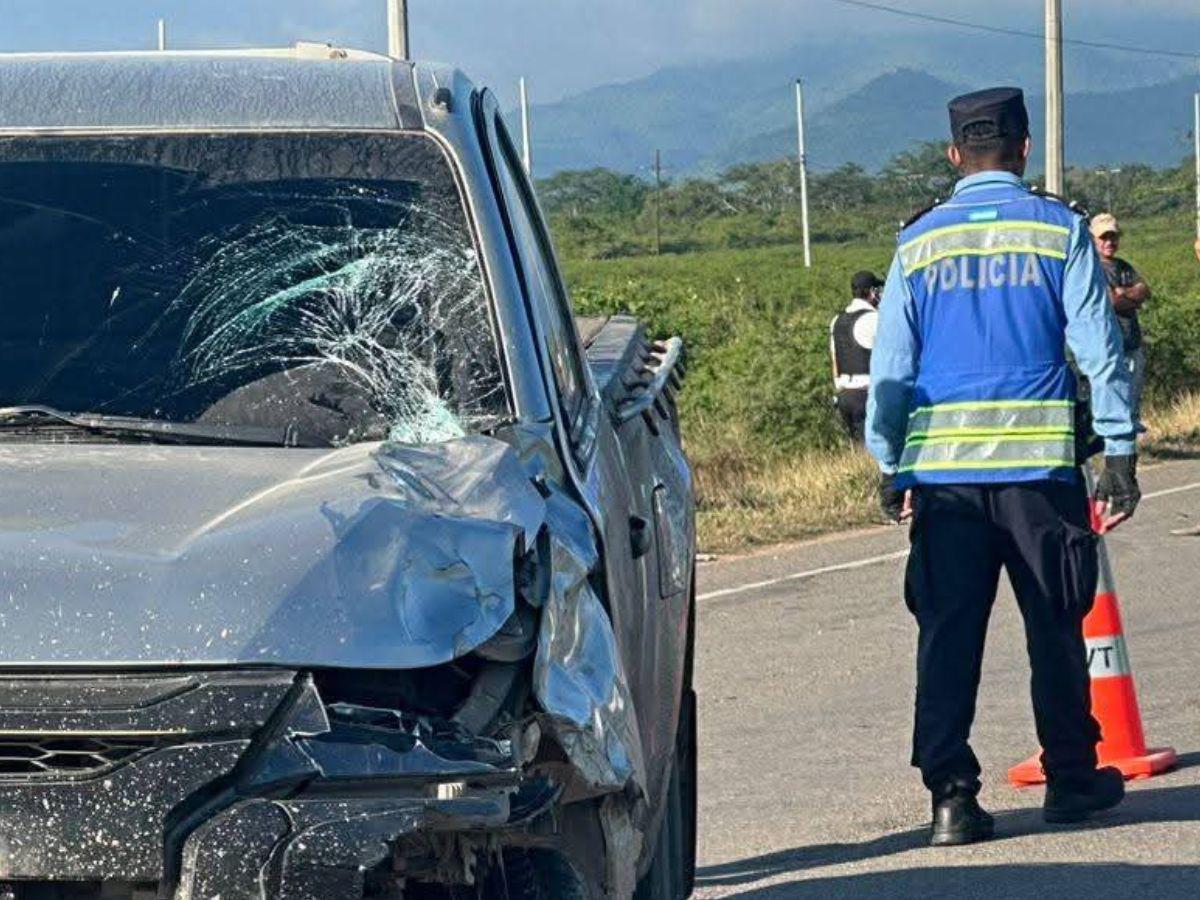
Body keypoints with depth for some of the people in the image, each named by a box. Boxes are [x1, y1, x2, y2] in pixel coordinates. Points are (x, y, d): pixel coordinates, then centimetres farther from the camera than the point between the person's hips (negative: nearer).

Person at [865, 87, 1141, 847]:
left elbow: (890, 363, 7)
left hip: (941, 466, 1)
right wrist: (1120, 452, 2)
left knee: (948, 633, 3)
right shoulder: (1059, 230, 1)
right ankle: (1072, 778, 20)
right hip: (1040, 463, -1)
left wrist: (890, 465, 13)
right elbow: (1098, 348, -2)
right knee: (1056, 626, 11)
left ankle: (951, 792, -3)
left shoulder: (919, 243, 6)